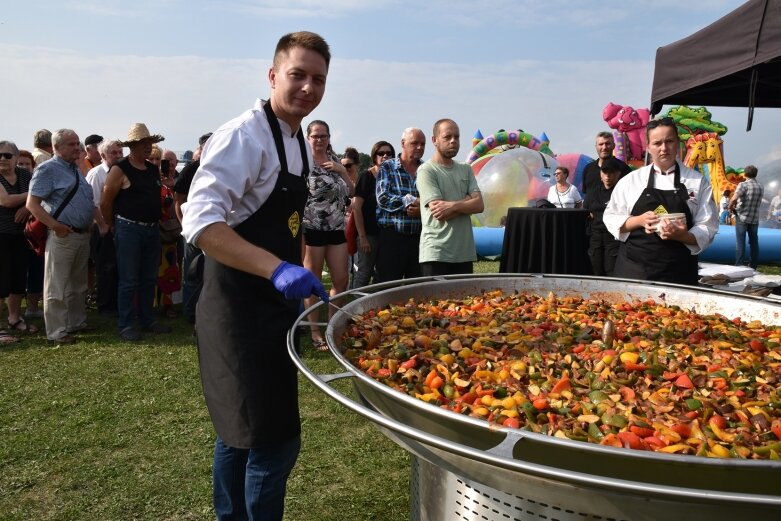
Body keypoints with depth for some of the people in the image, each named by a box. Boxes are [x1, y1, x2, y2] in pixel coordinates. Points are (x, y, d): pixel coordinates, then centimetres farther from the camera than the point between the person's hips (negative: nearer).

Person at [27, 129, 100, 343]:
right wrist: (55, 226, -23)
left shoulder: (76, 170, 15)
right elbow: (32, 204, -16)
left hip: (83, 235, 8)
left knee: (78, 285, 18)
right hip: (63, 236, -8)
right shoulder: (47, 169, -10)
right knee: (58, 286, -1)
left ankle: (77, 322, 30)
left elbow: (89, 202, 21)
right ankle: (57, 331, 6)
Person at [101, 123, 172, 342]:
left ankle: (147, 320, 24)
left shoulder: (154, 169, 10)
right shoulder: (119, 170, -9)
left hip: (152, 229, 6)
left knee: (149, 279, 13)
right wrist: (115, 227, 2)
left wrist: (155, 221, 15)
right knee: (128, 280, 0)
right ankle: (125, 325, 9)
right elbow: (105, 203, -7)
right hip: (129, 230, -6)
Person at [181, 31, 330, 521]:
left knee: (241, 433, 22)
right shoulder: (245, 135, -16)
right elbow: (201, 221, -27)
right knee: (274, 441, -4)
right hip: (240, 309, -9)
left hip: (274, 306, 9)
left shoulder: (301, 143, 11)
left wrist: (297, 279, 20)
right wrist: (278, 269, -36)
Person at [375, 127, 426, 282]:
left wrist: (421, 210, -15)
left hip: (419, 238, 3)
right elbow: (382, 198, -10)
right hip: (392, 237, -3)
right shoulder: (387, 167, 4)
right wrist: (414, 201, -13)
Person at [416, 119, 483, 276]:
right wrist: (467, 201, -5)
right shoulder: (426, 171, -5)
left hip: (465, 253, 6)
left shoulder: (466, 170, 14)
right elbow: (439, 214, -15)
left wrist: (453, 206, -15)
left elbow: (479, 205, 1)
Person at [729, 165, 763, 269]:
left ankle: (739, 265, -3)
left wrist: (730, 206, -5)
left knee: (740, 241, -2)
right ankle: (753, 264, 16)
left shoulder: (743, 185, -11)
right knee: (754, 241, 11)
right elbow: (758, 202, 18)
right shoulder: (761, 187, 9)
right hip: (754, 218, 5)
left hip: (742, 217, -5)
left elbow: (734, 199, -24)